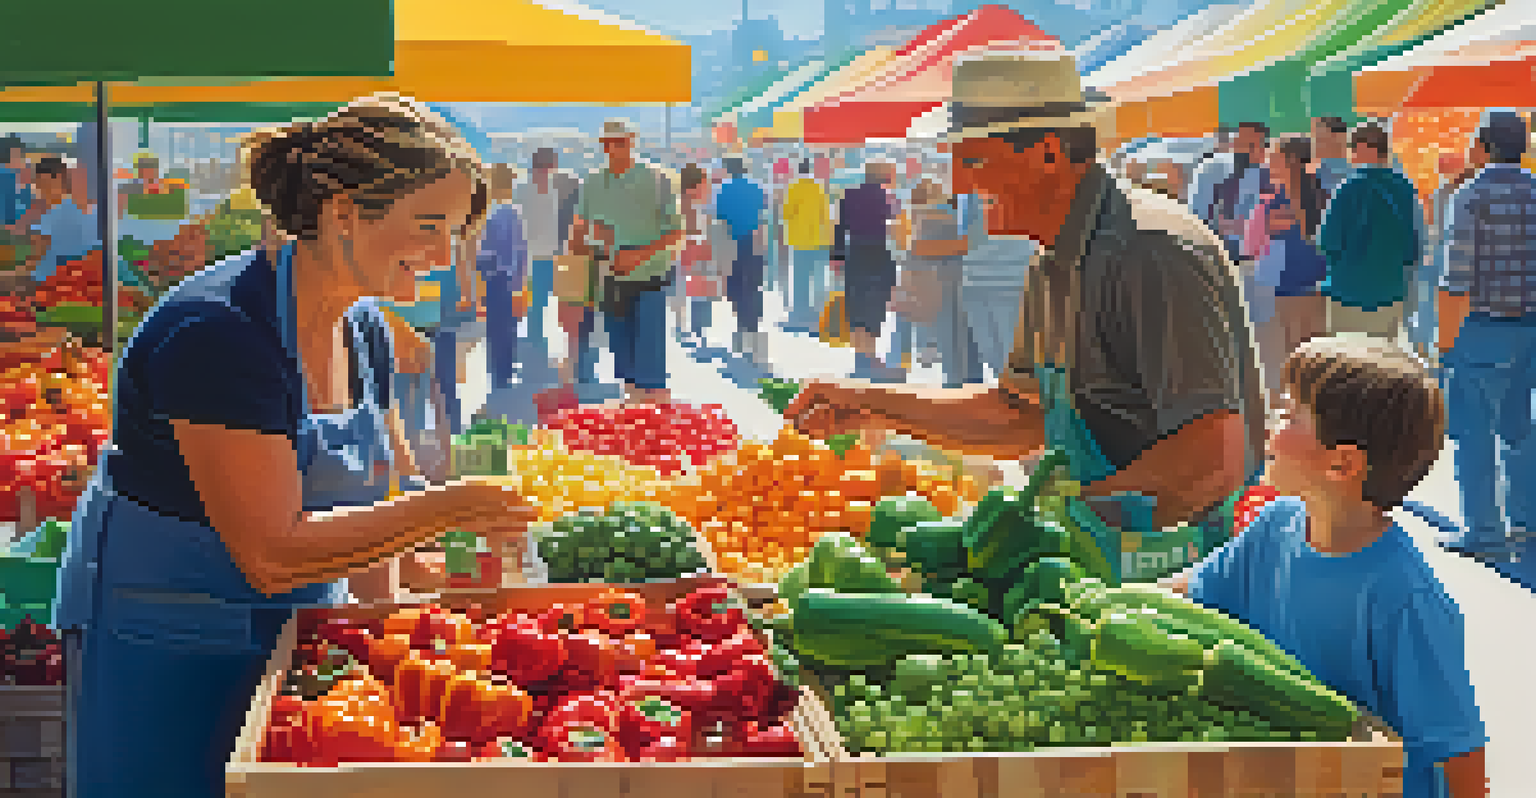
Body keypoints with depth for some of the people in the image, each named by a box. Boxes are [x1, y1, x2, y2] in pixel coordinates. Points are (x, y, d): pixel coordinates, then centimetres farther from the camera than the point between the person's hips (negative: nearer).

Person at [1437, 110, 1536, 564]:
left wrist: (1446, 336, -10)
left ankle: (1485, 533, 2)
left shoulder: (1471, 196, -12)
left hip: (1481, 327, -6)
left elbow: (1458, 276, -15)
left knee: (1473, 431, 1)